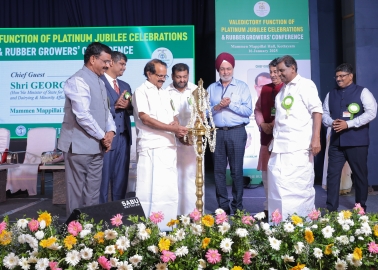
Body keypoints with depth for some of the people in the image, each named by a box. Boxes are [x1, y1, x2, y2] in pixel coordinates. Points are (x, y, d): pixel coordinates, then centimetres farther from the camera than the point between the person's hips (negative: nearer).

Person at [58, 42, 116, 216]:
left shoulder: (99, 82, 15)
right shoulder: (78, 81, -15)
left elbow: (105, 110, 17)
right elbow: (83, 116, -23)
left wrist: (110, 131, -2)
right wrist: (103, 136, -13)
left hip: (96, 146, 9)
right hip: (80, 146, -9)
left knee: (93, 193, 15)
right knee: (77, 192, 3)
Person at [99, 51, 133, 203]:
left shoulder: (125, 86, 17)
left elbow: (132, 110, 14)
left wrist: (127, 106, -6)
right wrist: (115, 106, -19)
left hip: (124, 137, 7)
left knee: (121, 178, 13)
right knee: (104, 177, 3)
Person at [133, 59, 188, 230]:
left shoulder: (164, 94, 22)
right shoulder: (141, 92, -2)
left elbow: (174, 117, 22)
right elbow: (145, 119, -13)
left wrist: (177, 128, -2)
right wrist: (172, 128, -18)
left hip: (169, 147, 8)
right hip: (151, 148, -7)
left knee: (169, 190, 8)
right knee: (151, 190, -7)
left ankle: (167, 226, 16)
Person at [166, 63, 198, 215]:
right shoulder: (166, 92, 1)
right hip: (173, 141, -1)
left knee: (192, 176, 1)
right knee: (175, 177, 1)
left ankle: (193, 213, 7)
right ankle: (177, 213, 8)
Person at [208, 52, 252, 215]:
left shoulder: (242, 86, 6)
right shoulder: (211, 88, 13)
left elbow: (248, 110, -5)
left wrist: (230, 104, -12)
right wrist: (217, 107, -13)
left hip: (236, 132, -2)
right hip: (217, 133, 3)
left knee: (236, 170, 1)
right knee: (219, 170, 4)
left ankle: (237, 207, 11)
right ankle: (222, 206, 14)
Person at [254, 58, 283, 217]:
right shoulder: (265, 89, 15)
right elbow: (257, 109, 17)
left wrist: (277, 124, -18)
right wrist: (262, 124, 1)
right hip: (267, 135, 7)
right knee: (266, 172, 11)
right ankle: (268, 207, 22)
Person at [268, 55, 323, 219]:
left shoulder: (306, 85, -1)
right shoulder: (283, 89, 20)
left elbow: (317, 111, -9)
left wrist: (316, 138, -17)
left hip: (299, 145, -7)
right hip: (280, 144, 7)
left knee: (301, 184, -3)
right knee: (278, 182, 5)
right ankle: (281, 219, 14)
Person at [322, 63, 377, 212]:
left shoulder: (362, 92, 0)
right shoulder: (331, 94, 14)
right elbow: (324, 114, 13)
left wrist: (348, 124, -18)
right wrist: (332, 122, -10)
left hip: (357, 142, -3)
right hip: (336, 141, 4)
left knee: (360, 175, 7)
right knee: (332, 175, 1)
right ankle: (331, 209, 8)